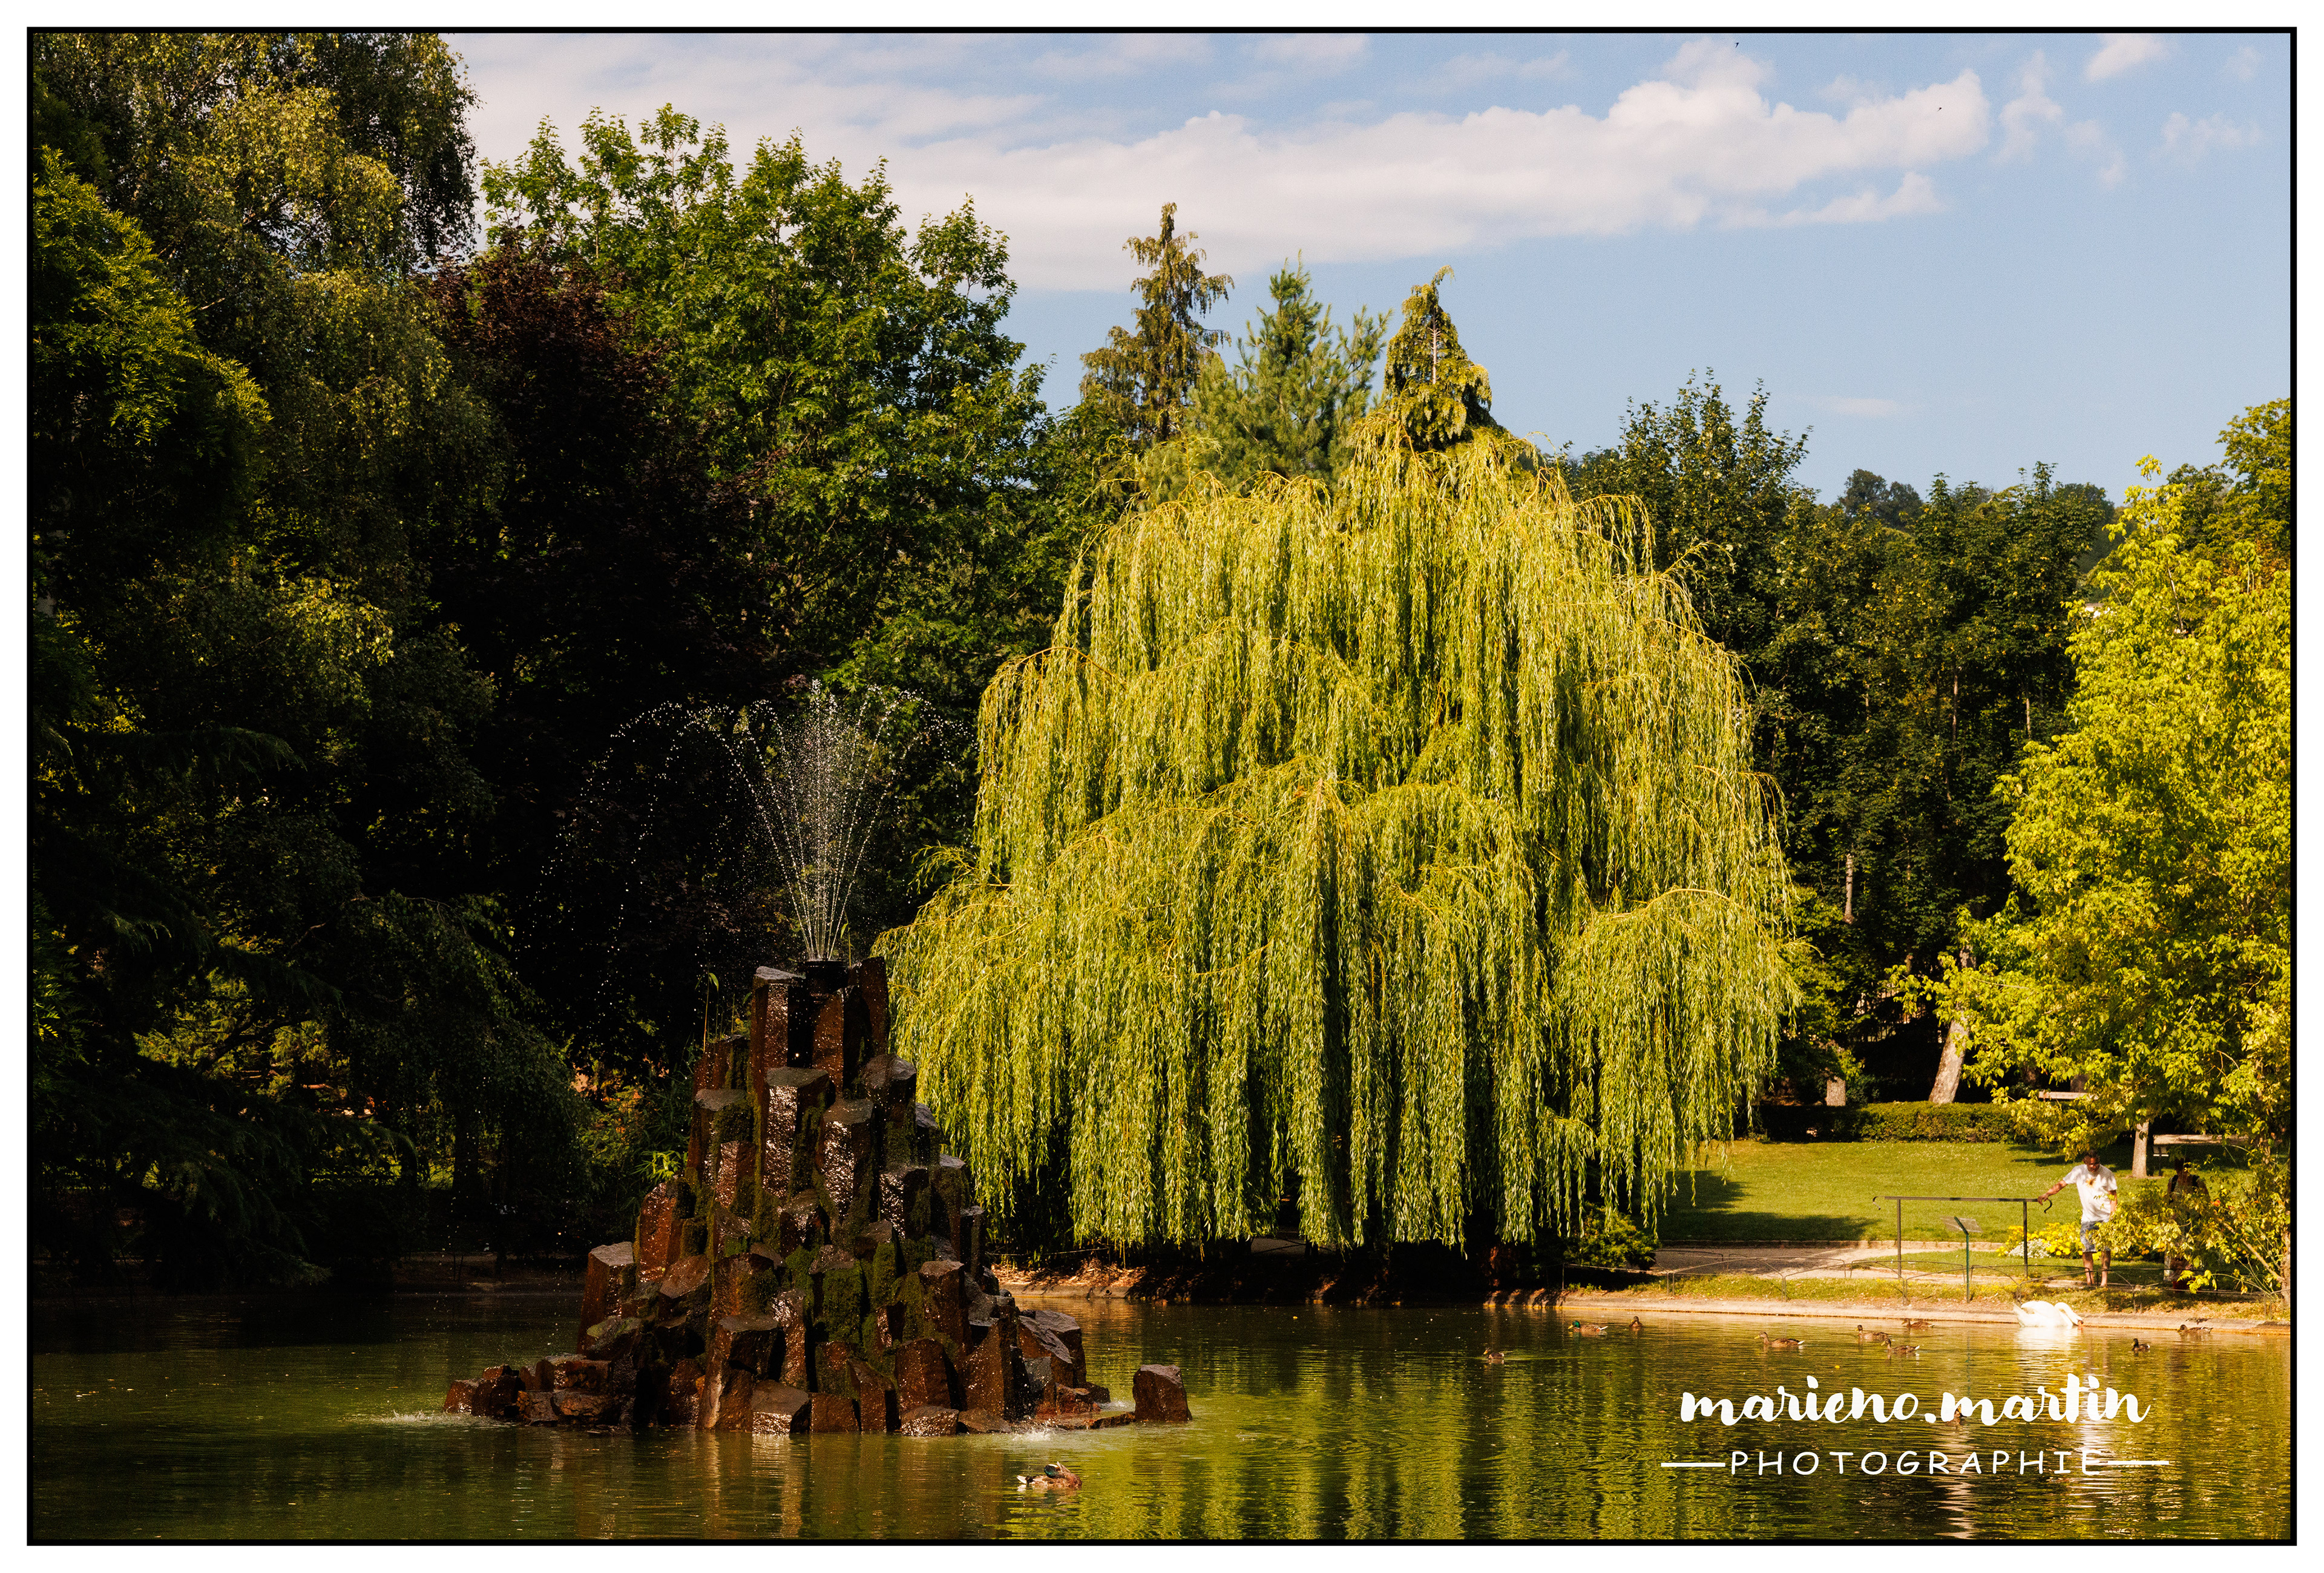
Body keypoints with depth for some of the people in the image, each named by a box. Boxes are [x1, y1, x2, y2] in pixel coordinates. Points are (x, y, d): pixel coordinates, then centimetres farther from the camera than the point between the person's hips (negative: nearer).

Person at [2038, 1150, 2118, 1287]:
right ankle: (2088, 1280, 2)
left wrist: (2112, 1216, -10)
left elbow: (2113, 1197, -2)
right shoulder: (2079, 1171, -4)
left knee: (2106, 1249, -4)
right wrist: (2047, 1194, -17)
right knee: (2086, 1249, -4)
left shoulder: (2107, 1174, -7)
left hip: (2105, 1217, -2)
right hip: (2088, 1217, 2)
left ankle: (2104, 1280, 2)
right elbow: (2061, 1183, -2)